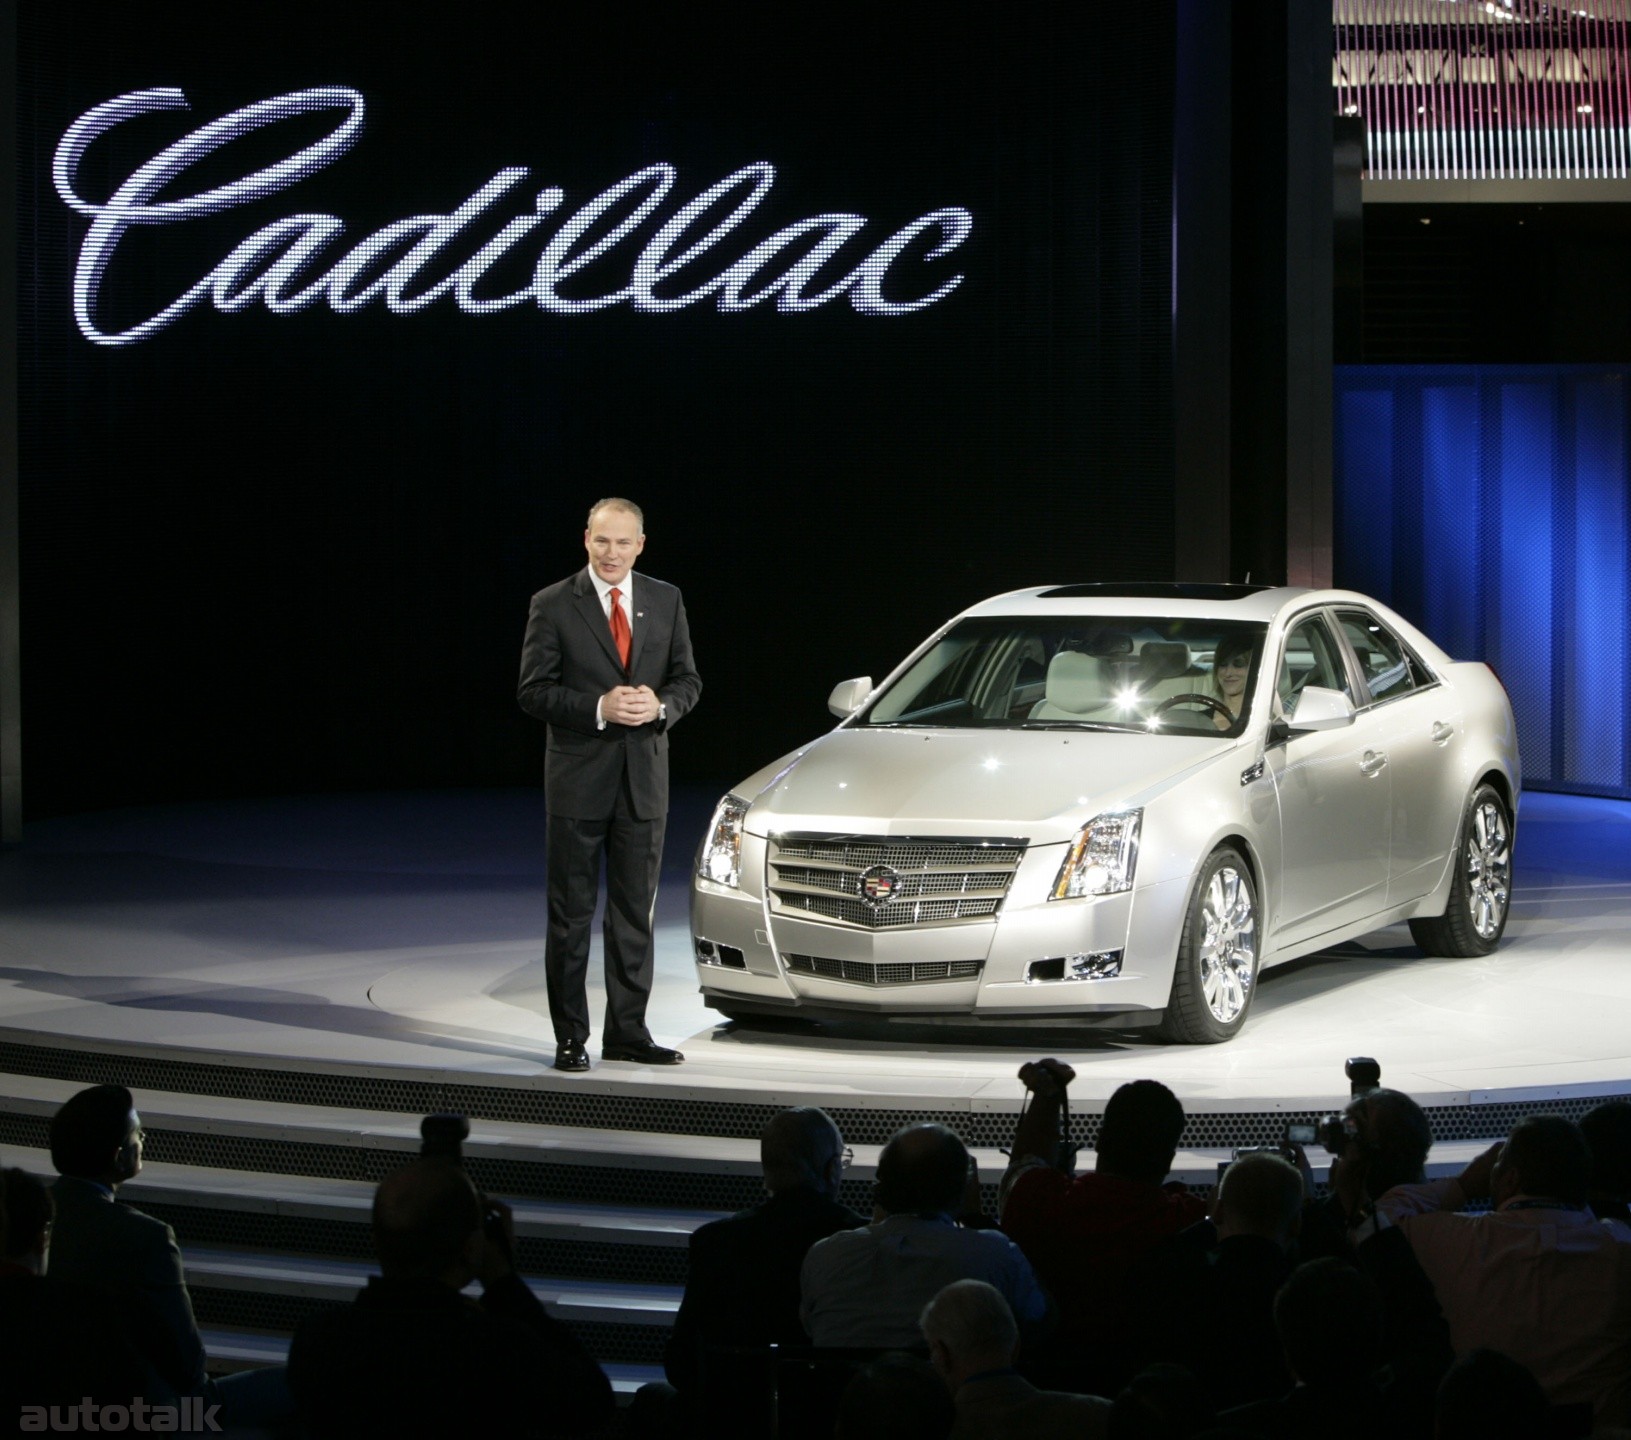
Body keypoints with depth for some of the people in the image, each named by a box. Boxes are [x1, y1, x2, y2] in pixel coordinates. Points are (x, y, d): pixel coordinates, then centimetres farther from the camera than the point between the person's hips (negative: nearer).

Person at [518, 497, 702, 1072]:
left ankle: (627, 1031, 15)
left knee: (635, 913, 8)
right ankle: (570, 1038, 6)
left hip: (644, 776, 3)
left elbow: (687, 679, 10)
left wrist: (659, 706, -12)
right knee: (571, 913, 1)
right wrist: (598, 709, -20)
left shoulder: (666, 602, 7)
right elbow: (533, 691, -6)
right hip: (578, 777, -3)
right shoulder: (553, 606, -4)